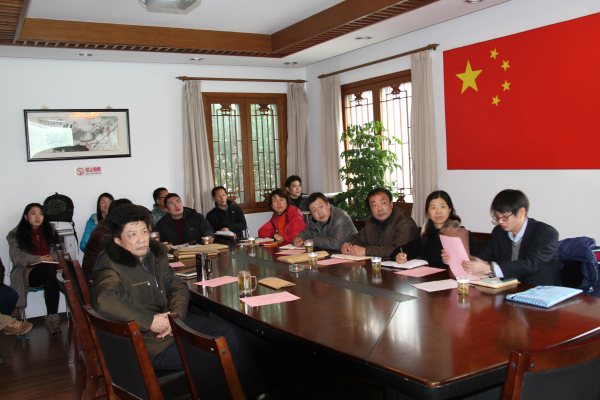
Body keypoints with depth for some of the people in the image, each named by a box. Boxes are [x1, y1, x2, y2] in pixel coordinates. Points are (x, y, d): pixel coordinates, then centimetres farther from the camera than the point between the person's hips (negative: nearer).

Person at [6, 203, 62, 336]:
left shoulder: (49, 231, 18)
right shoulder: (16, 234, 6)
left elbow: (55, 251, 17)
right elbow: (16, 257, -5)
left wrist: (53, 258, -8)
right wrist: (38, 259, -18)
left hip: (48, 270, 3)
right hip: (28, 273, -3)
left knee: (50, 284, -36)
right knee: (50, 269, -36)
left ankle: (52, 319, -31)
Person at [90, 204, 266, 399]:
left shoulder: (155, 253, 7)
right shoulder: (112, 267, -17)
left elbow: (178, 287, 13)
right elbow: (103, 300, -40)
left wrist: (176, 314, -9)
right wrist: (150, 322, -33)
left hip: (171, 321, 8)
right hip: (147, 341, -8)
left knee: (228, 333, -2)